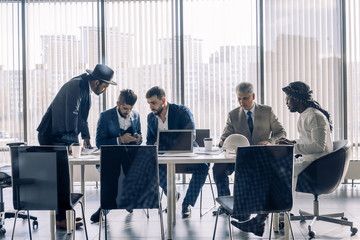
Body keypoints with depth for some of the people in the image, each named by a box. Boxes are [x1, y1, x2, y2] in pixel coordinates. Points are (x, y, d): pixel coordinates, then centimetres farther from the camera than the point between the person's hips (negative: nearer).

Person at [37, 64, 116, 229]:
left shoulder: (86, 88, 10)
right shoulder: (76, 85, -20)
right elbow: (72, 114, -25)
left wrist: (86, 137, 14)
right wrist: (74, 141, -25)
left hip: (62, 137, 10)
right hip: (52, 137, -10)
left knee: (63, 176, 11)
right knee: (60, 176, -8)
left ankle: (63, 214, 19)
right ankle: (60, 218, -3)